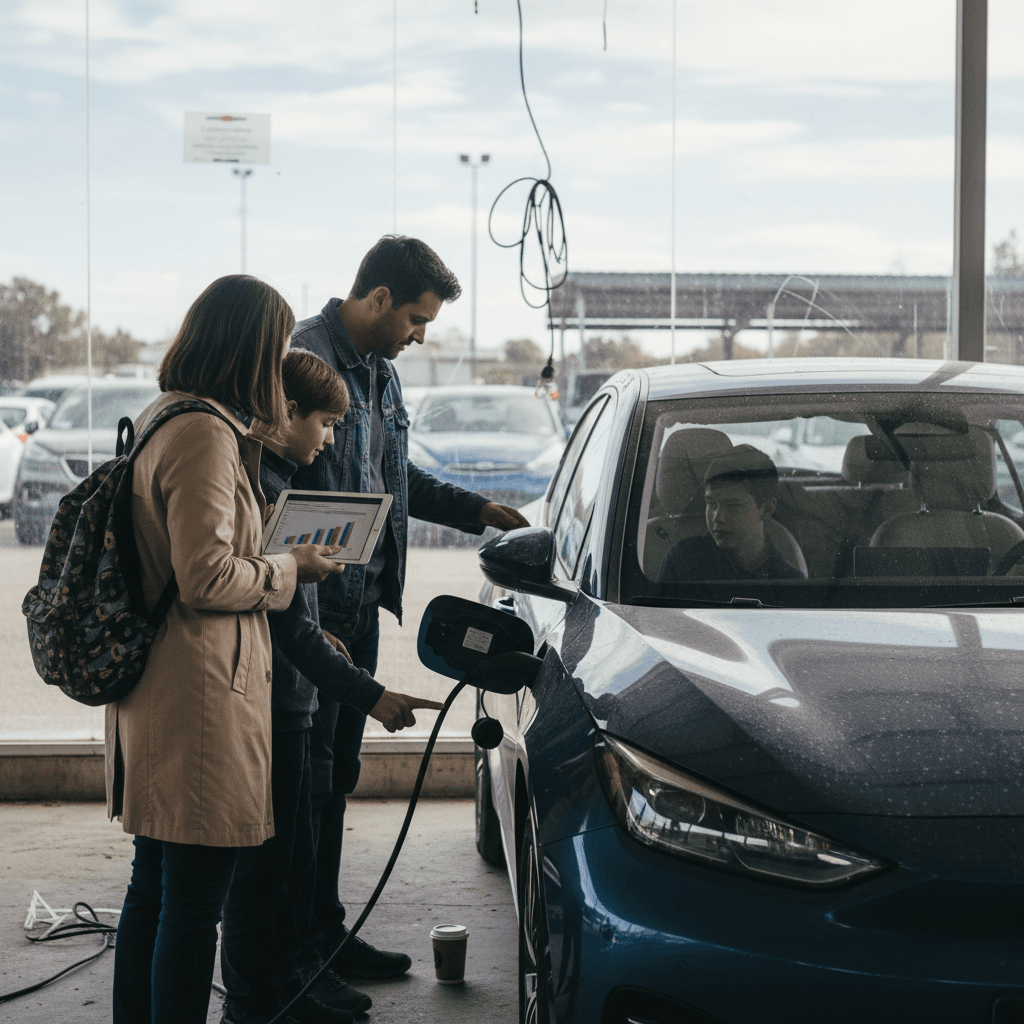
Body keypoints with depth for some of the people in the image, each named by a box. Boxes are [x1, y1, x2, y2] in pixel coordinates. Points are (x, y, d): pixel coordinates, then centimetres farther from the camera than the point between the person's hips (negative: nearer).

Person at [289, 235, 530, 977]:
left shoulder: (380, 371, 15)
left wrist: (476, 510, 22)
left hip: (362, 605, 9)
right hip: (311, 609, -9)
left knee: (337, 776, 15)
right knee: (304, 777, -2)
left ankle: (324, 934, 25)